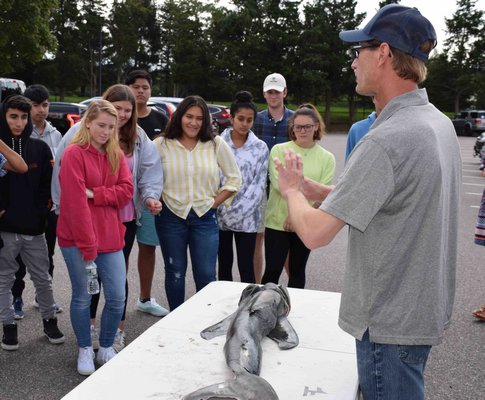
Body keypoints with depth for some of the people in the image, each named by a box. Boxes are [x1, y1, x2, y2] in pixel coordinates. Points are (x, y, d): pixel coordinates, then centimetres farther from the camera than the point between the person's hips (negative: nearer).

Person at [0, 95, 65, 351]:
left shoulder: (40, 149, 3)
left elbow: (48, 186, 4)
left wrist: (39, 214, -5)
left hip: (34, 229, 1)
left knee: (43, 279, 11)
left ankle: (49, 320, 28)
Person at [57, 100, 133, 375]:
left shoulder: (117, 154, 9)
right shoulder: (74, 154, -10)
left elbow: (127, 190, -1)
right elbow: (75, 202, -15)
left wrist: (95, 194, -16)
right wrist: (87, 245, -16)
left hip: (111, 237, 5)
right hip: (77, 239, -5)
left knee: (117, 298, 4)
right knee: (82, 297, 9)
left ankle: (107, 348, 25)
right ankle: (85, 350, 28)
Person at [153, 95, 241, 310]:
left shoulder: (216, 145, 0)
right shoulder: (162, 144, -2)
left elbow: (234, 178, 6)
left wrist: (215, 202, 1)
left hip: (205, 217, 0)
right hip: (171, 215, 0)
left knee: (206, 275, 0)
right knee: (175, 273, 12)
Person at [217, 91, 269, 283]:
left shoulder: (260, 147, 1)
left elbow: (259, 184, -3)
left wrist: (239, 210, -13)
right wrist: (225, 209, -11)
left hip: (247, 217, -1)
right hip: (220, 215, 1)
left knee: (246, 267, 3)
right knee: (224, 265, 11)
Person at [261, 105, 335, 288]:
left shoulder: (327, 158, 1)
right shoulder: (279, 150, -1)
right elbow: (278, 183, -12)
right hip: (277, 220, -1)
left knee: (297, 271, 15)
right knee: (272, 270, -1)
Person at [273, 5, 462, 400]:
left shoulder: (387, 140, -28)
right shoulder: (439, 122, 3)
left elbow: (315, 234, -27)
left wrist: (292, 191, -6)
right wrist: (315, 189, 2)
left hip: (391, 323, -9)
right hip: (422, 309, 9)